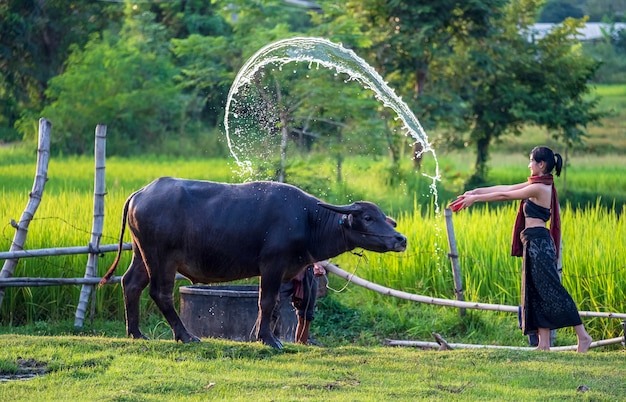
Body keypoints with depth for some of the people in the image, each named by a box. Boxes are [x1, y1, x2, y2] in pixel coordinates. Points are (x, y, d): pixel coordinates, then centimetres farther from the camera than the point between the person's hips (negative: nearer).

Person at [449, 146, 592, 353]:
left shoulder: (540, 188, -12)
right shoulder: (537, 185, 16)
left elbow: (504, 196, -9)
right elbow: (506, 188, 18)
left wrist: (475, 198, -3)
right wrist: (476, 192, 16)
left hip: (538, 243, -10)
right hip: (534, 244, 10)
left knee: (551, 290, -9)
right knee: (536, 293, 6)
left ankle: (582, 336, -7)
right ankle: (544, 343, 4)